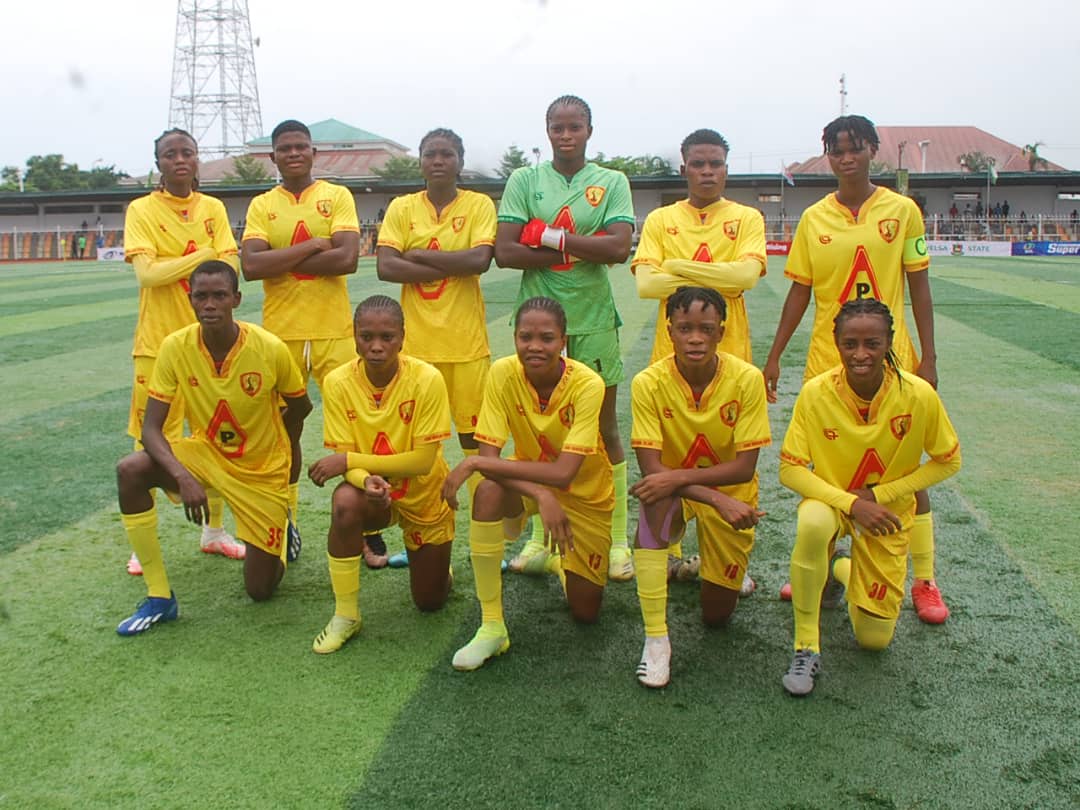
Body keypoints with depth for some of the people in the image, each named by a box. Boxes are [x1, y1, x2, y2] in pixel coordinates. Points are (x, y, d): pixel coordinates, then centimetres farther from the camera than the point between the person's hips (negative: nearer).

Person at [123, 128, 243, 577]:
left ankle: (214, 530, 24)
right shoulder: (142, 210, -1)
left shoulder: (213, 208, 8)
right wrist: (203, 256, -11)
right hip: (158, 341, -3)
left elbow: (229, 268, -2)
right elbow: (146, 272, -14)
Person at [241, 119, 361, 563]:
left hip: (335, 331, -1)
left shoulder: (337, 196, 3)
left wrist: (282, 261, -10)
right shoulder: (261, 206, 7)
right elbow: (251, 266, -9)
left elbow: (347, 258, -12)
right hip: (280, 333, 2)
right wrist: (311, 247, -12)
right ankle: (284, 522, 21)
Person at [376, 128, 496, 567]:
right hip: (416, 340, 2)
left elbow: (481, 259, -14)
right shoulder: (402, 208, 6)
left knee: (474, 435, 2)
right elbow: (385, 267, -7)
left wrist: (418, 255, -10)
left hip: (466, 341, -2)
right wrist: (453, 266, -11)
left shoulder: (479, 205, 2)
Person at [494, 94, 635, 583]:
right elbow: (504, 252, -7)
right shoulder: (524, 181, 6)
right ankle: (540, 537, 21)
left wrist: (551, 238, -13)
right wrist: (581, 249, -11)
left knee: (604, 430, 4)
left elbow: (619, 247, -12)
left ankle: (618, 541, 14)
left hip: (594, 322, -1)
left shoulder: (612, 183, 5)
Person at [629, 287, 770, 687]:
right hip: (674, 492, 0)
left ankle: (724, 573, 39)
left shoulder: (747, 379, -21)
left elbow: (745, 467, -21)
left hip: (730, 495, 1)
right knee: (654, 500, -38)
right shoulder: (649, 383, -21)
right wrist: (717, 500, -36)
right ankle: (656, 639, -28)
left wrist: (679, 476, -35)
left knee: (716, 615, 0)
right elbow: (651, 468, -24)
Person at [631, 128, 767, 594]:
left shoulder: (746, 218, 7)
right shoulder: (660, 220, 8)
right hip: (671, 353, 1)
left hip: (728, 353, 0)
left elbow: (748, 272, -12)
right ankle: (668, 553, 17)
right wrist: (719, 279, -11)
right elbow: (645, 282, -8)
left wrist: (679, 266, -10)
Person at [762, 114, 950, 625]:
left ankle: (924, 581, 14)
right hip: (827, 359, 2)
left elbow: (919, 287, 2)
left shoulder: (902, 211, 0)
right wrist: (774, 356, 5)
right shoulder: (814, 219, 4)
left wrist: (929, 358, -2)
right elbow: (800, 291, 7)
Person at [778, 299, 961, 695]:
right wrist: (850, 503, -30)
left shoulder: (919, 395, -22)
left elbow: (948, 461, -8)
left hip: (888, 510, 1)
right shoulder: (816, 392, -23)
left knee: (874, 639, 3)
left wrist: (878, 494, -17)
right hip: (831, 498, -1)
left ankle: (847, 570, 37)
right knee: (812, 524, -40)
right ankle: (806, 647, -21)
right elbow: (790, 469, -18)